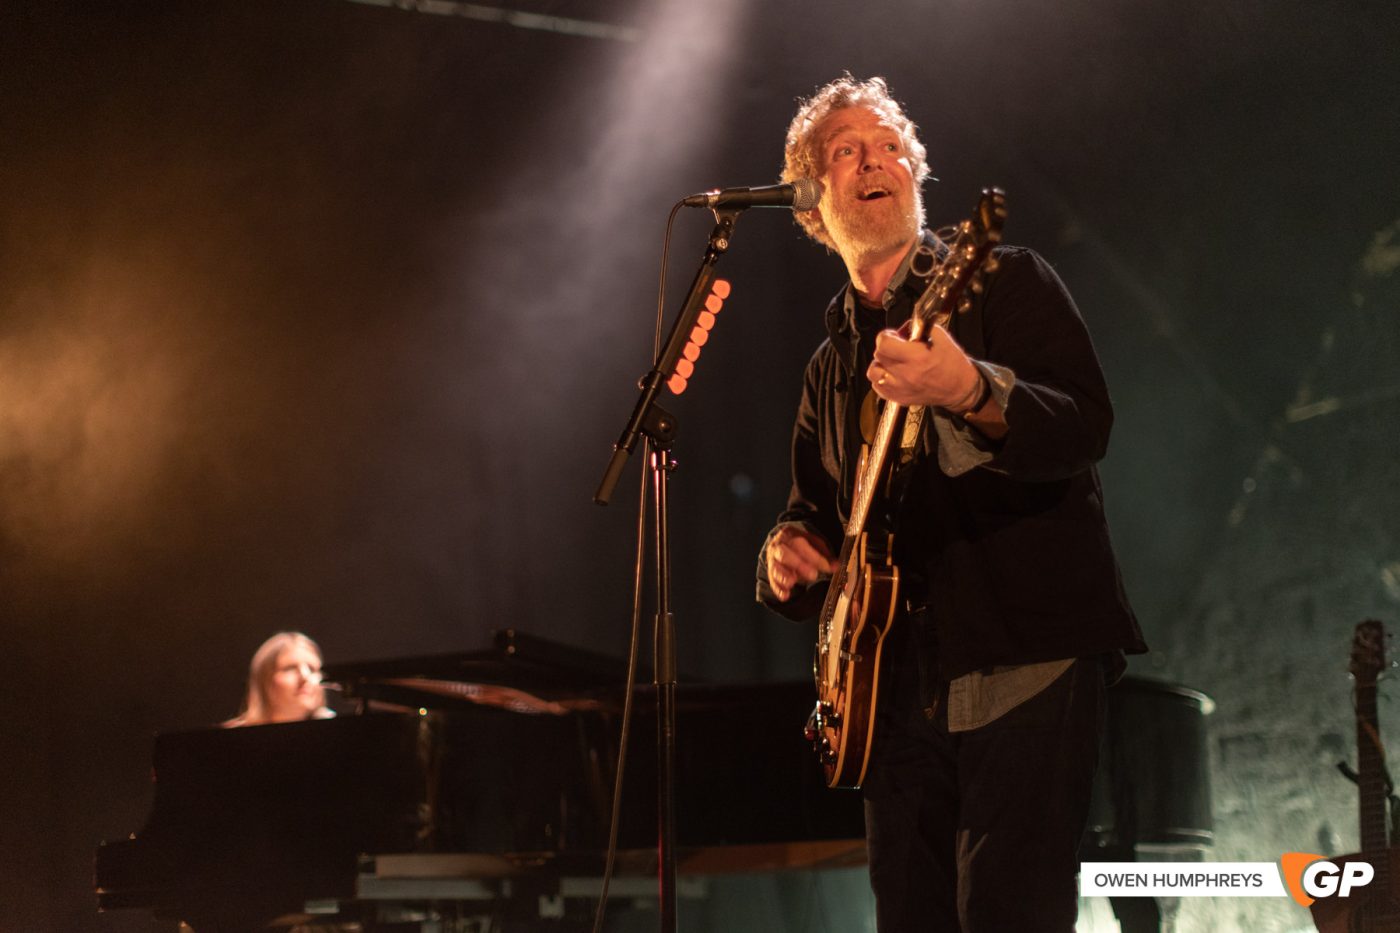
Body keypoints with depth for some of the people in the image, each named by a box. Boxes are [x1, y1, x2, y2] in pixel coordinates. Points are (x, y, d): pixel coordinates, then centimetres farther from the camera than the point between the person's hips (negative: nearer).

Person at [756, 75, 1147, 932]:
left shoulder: (1004, 281, 2)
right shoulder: (832, 365, 20)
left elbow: (1087, 425, -14)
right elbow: (813, 507, 28)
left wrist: (973, 392, -34)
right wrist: (787, 552, 3)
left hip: (1027, 659, -6)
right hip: (898, 685, 6)